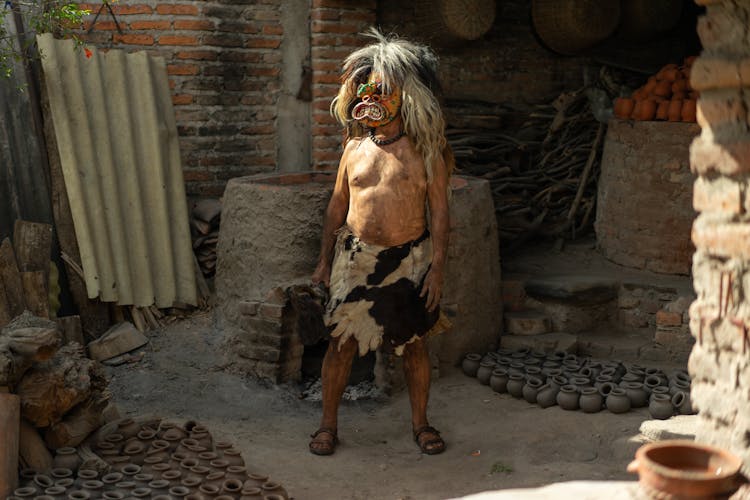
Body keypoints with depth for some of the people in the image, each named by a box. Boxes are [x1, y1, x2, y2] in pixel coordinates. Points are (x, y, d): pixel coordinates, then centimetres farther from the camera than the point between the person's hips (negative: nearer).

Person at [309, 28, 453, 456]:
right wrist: (325, 260, 10)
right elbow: (338, 206, 11)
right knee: (343, 342, 4)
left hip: (410, 259, -2)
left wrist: (438, 268, -8)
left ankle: (421, 423, 26)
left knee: (414, 344, 8)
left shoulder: (425, 152, -3)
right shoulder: (356, 147, 5)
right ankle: (329, 424, 19)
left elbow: (439, 213, -3)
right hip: (357, 257, 2)